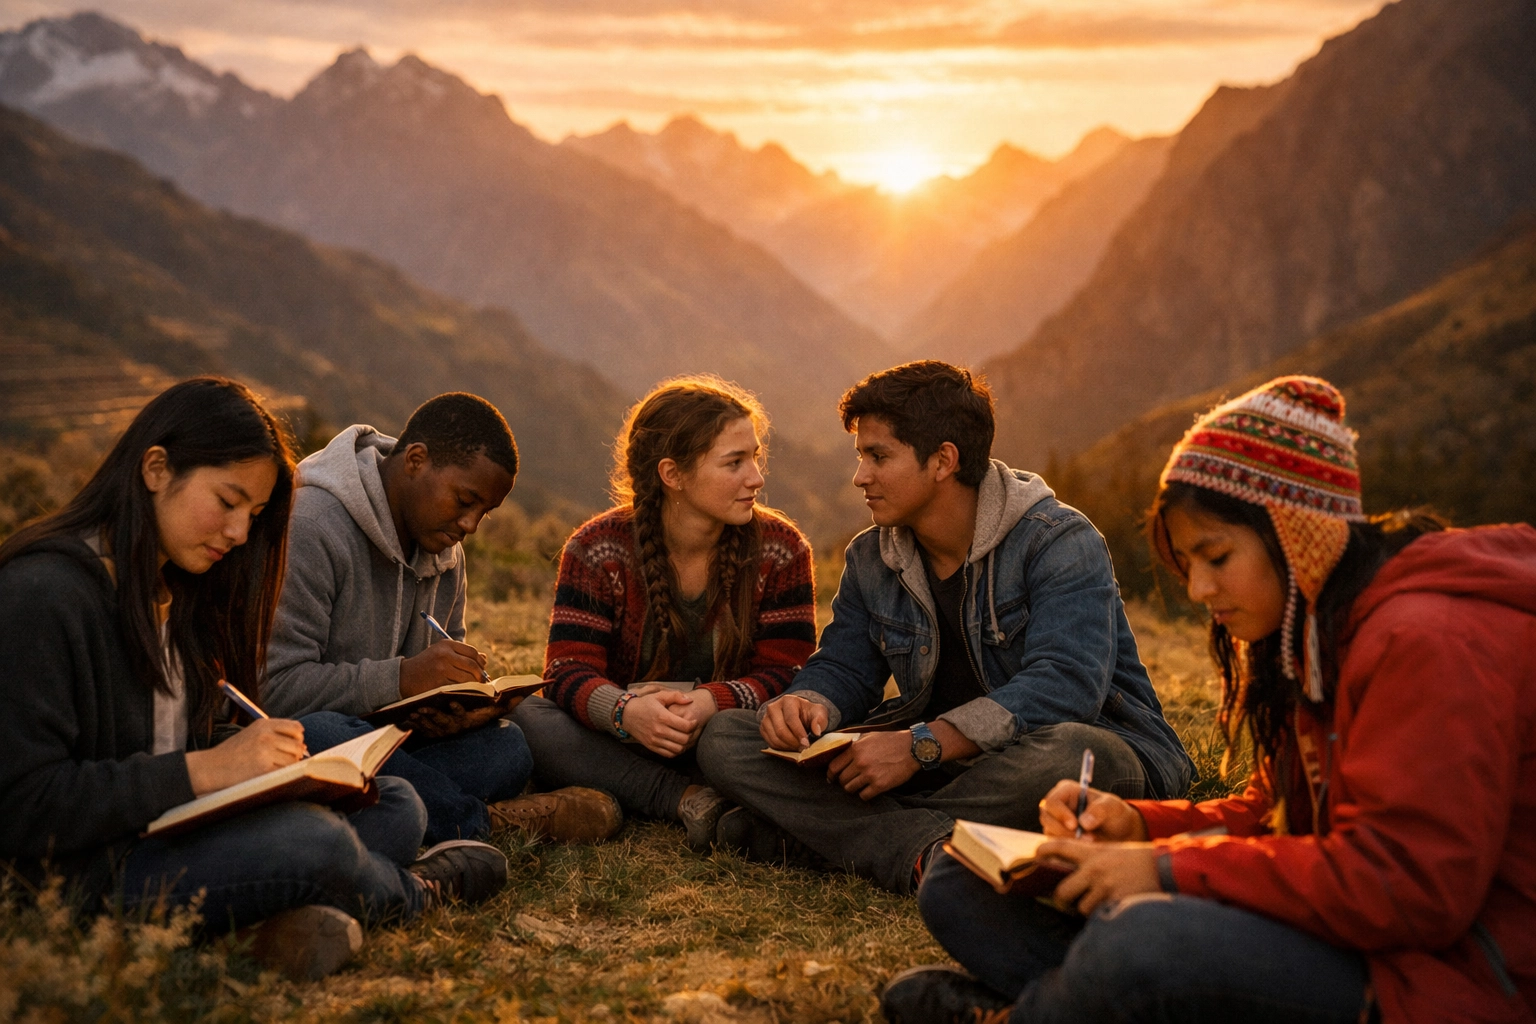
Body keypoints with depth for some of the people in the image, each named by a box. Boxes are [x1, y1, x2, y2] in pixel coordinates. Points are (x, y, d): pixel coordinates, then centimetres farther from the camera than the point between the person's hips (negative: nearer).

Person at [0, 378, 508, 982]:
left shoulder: (178, 592, 15)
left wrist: (257, 756, -5)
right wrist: (201, 770, -23)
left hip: (172, 830, 10)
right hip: (86, 870, -10)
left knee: (396, 806, 2)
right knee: (312, 841, -31)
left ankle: (296, 914, -27)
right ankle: (412, 888, 4)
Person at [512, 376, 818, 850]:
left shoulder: (781, 549, -3)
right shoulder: (598, 550, -6)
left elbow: (785, 673, -8)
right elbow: (569, 670, -12)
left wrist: (713, 702, -30)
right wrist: (624, 710, -37)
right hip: (623, 748, 0)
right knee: (525, 718, -27)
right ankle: (688, 799, -31)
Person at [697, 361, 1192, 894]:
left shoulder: (1061, 544, -14)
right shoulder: (871, 560, 8)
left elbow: (1065, 688, -26)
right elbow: (842, 667, 11)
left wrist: (921, 746, -32)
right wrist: (806, 704, -15)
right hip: (938, 760, 5)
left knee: (1067, 753, -45)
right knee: (726, 738, -9)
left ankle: (817, 831, -28)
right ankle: (924, 851, -31)